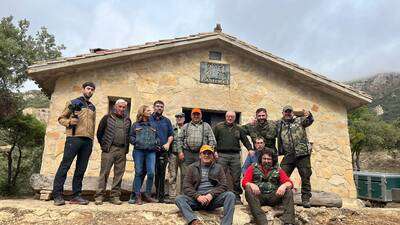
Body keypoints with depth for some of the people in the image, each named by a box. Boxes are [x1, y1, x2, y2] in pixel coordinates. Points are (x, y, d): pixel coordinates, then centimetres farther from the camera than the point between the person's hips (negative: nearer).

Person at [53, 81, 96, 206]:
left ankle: (76, 196, 12)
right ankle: (57, 195, 2)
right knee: (65, 165, -4)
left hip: (88, 140, 5)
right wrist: (69, 122, -13)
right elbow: (61, 118, 8)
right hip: (74, 138, -5)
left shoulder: (93, 107, 22)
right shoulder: (73, 102, 7)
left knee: (81, 169, 6)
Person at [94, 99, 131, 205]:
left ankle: (115, 196, 13)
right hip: (109, 149, -3)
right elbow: (99, 132, 6)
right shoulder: (107, 117, 4)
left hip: (122, 151, 3)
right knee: (104, 172, -3)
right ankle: (99, 196, 5)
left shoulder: (128, 120, 13)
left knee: (119, 174, 5)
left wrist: (126, 148, 10)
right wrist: (103, 145, 2)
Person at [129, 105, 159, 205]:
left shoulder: (152, 125, 20)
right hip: (139, 151, -2)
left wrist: (157, 143, 3)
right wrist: (136, 142, -6)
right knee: (139, 173, -1)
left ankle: (147, 194, 7)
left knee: (151, 173, -7)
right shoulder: (136, 125, 12)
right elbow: (131, 136, 10)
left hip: (151, 152, 2)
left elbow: (157, 137, 21)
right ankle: (137, 195, 8)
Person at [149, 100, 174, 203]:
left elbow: (171, 135, 16)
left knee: (161, 174, 3)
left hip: (163, 151, 2)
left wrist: (168, 143, -1)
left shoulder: (167, 121, 17)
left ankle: (160, 196, 10)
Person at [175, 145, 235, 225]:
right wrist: (197, 196, -15)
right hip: (196, 199, 0)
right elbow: (186, 187, 3)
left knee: (230, 195, -25)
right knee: (179, 199, -25)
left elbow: (223, 186, 4)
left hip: (213, 198, 0)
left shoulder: (218, 168, 13)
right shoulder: (192, 168, 11)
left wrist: (211, 194, -14)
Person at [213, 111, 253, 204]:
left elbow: (245, 140, 17)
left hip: (235, 155, 3)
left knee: (236, 178, 3)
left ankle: (237, 197, 12)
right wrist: (214, 151, -9)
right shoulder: (218, 126, 7)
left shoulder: (238, 129, 17)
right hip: (222, 155, -2)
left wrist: (250, 149, 2)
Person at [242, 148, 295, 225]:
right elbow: (244, 182, -2)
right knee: (248, 189, -30)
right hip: (258, 197, -1)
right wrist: (251, 185, -26)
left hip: (273, 197, 2)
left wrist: (284, 185, -23)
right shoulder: (253, 168, 8)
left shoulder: (278, 170, 12)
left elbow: (289, 182, 2)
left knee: (288, 191, -19)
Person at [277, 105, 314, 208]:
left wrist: (308, 115, -32)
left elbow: (309, 121, -8)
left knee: (305, 176, 1)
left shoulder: (299, 120, 9)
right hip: (288, 156, 2)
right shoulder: (279, 124, 15)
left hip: (302, 154, -2)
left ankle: (305, 199, 11)